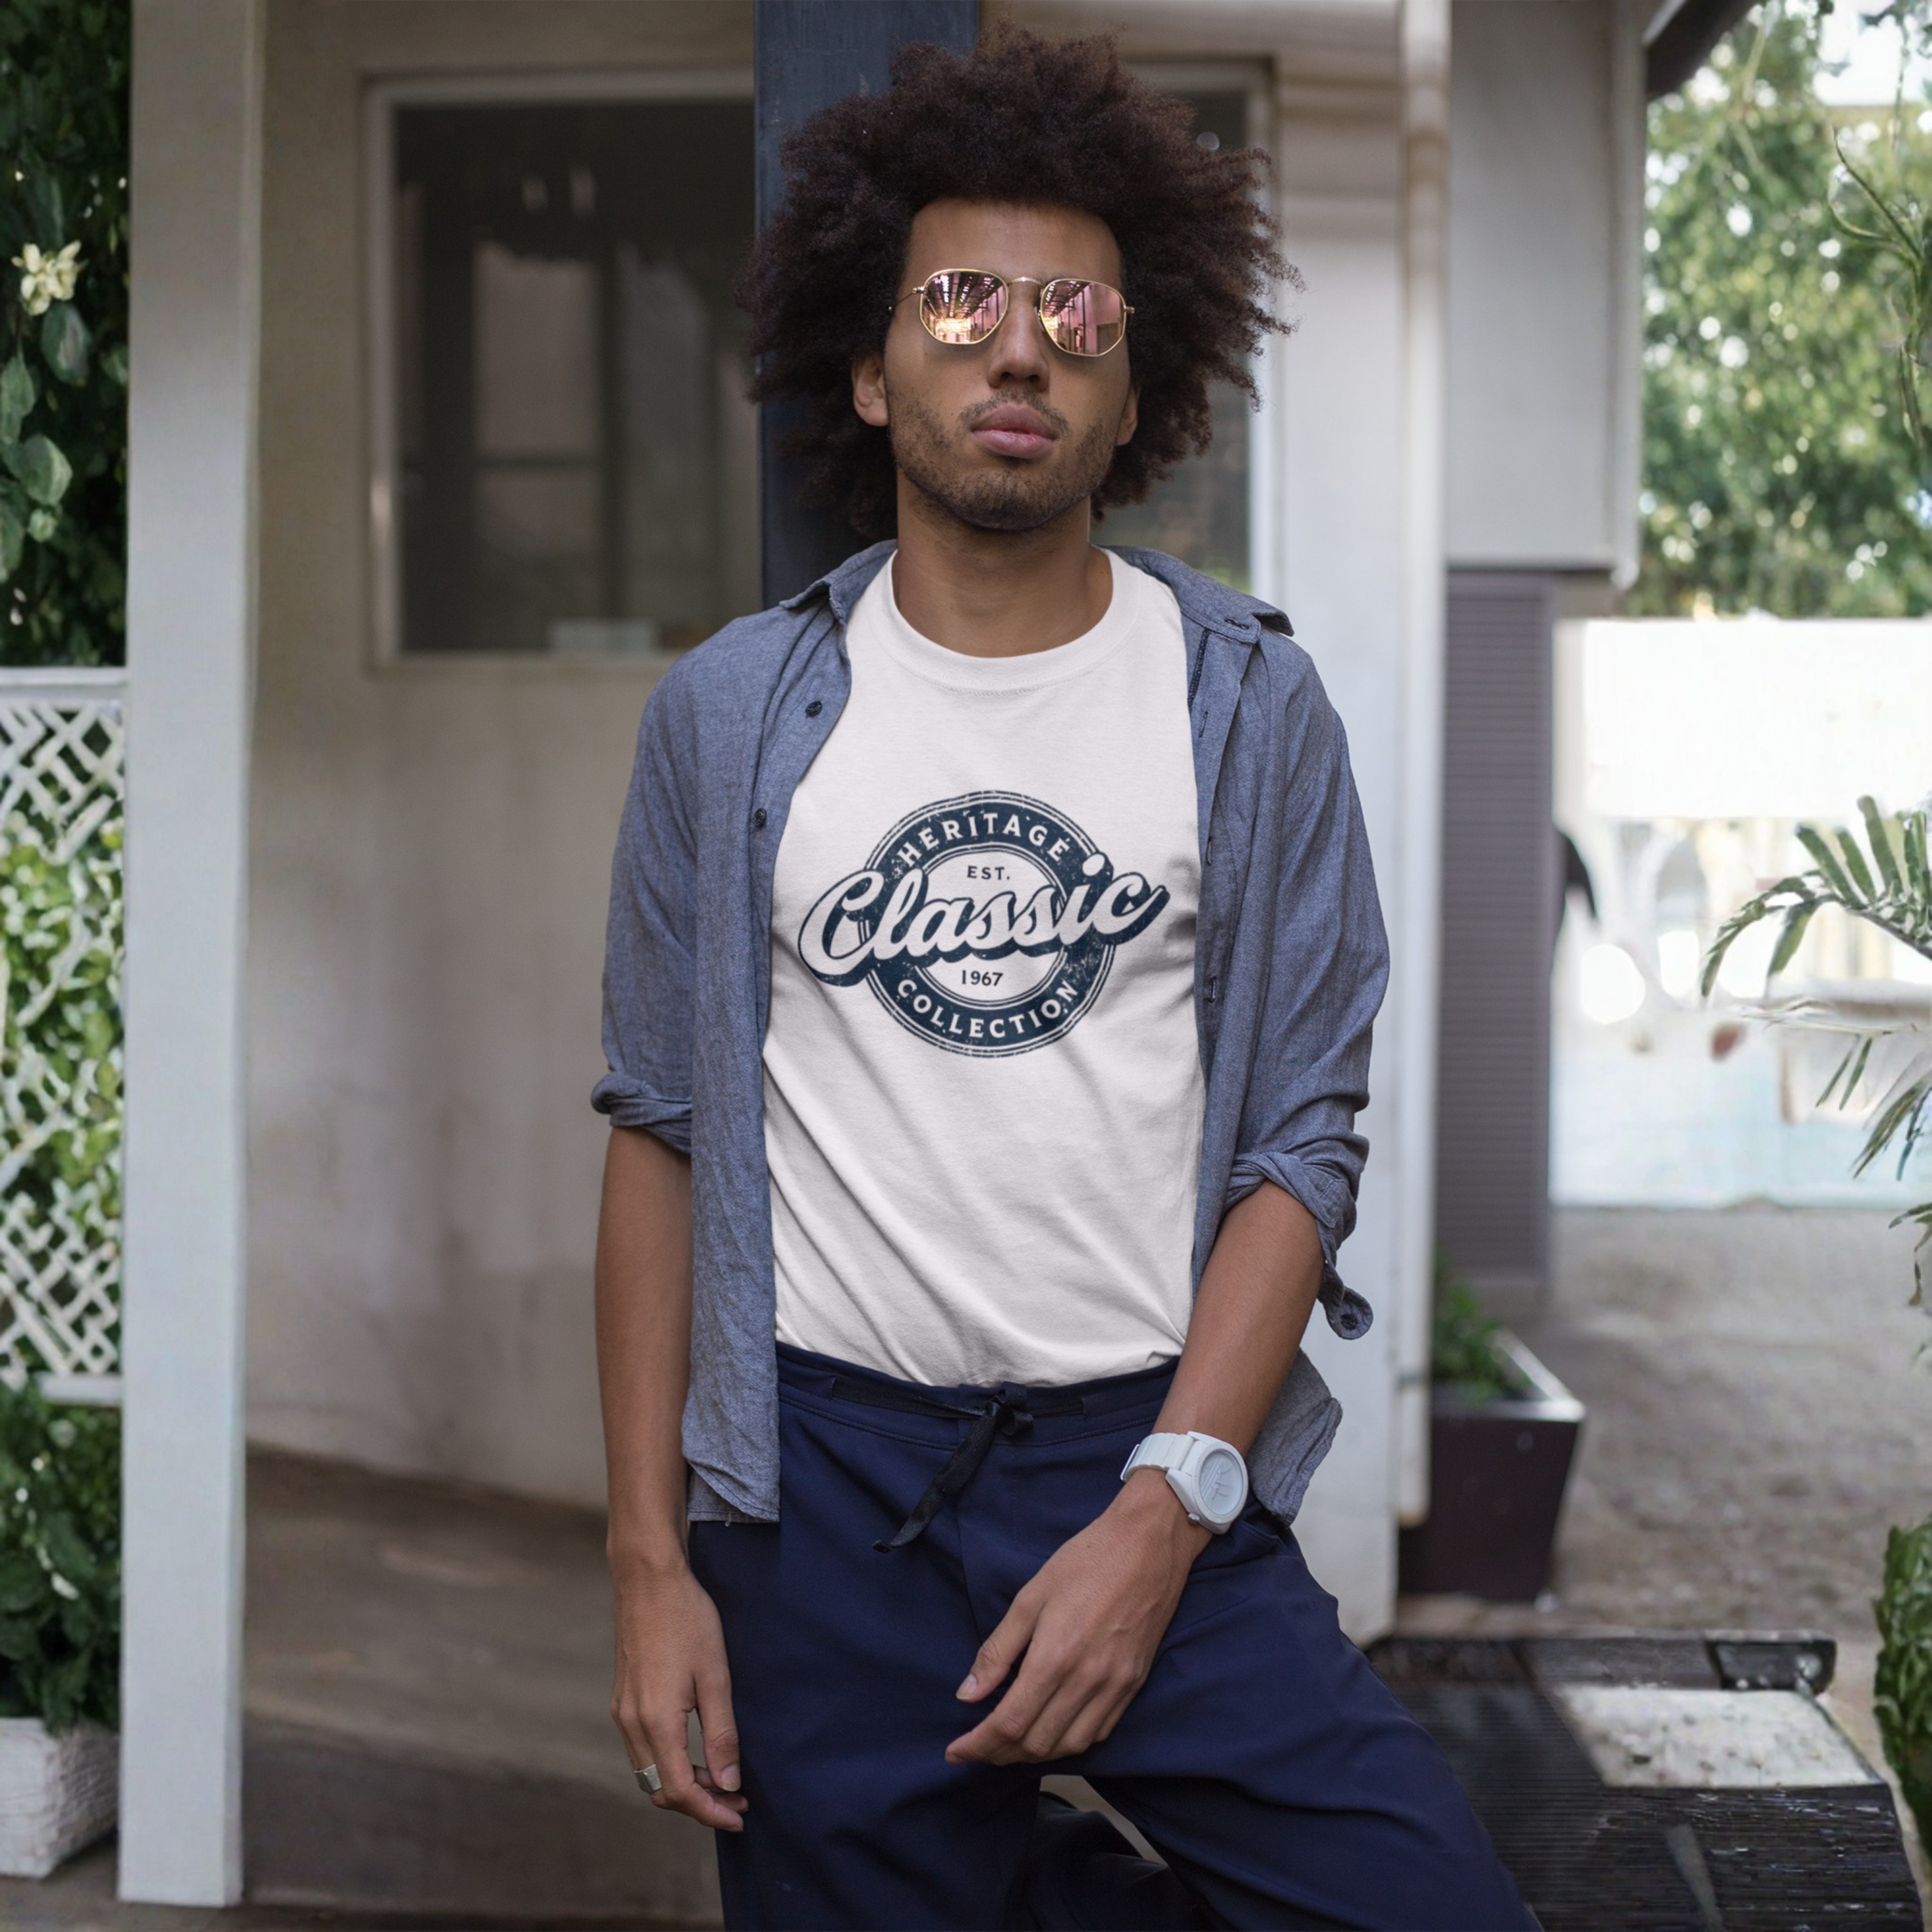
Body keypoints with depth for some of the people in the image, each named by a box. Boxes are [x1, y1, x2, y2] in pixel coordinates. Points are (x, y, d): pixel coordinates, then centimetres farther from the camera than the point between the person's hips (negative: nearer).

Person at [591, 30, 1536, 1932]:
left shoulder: (1249, 707, 2)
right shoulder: (728, 717, 4)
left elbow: (1304, 1142, 0)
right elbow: (662, 1134, 6)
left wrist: (1163, 1511, -10)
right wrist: (648, 1557, 1)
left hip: (1160, 1468, 0)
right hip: (820, 1489, 1)